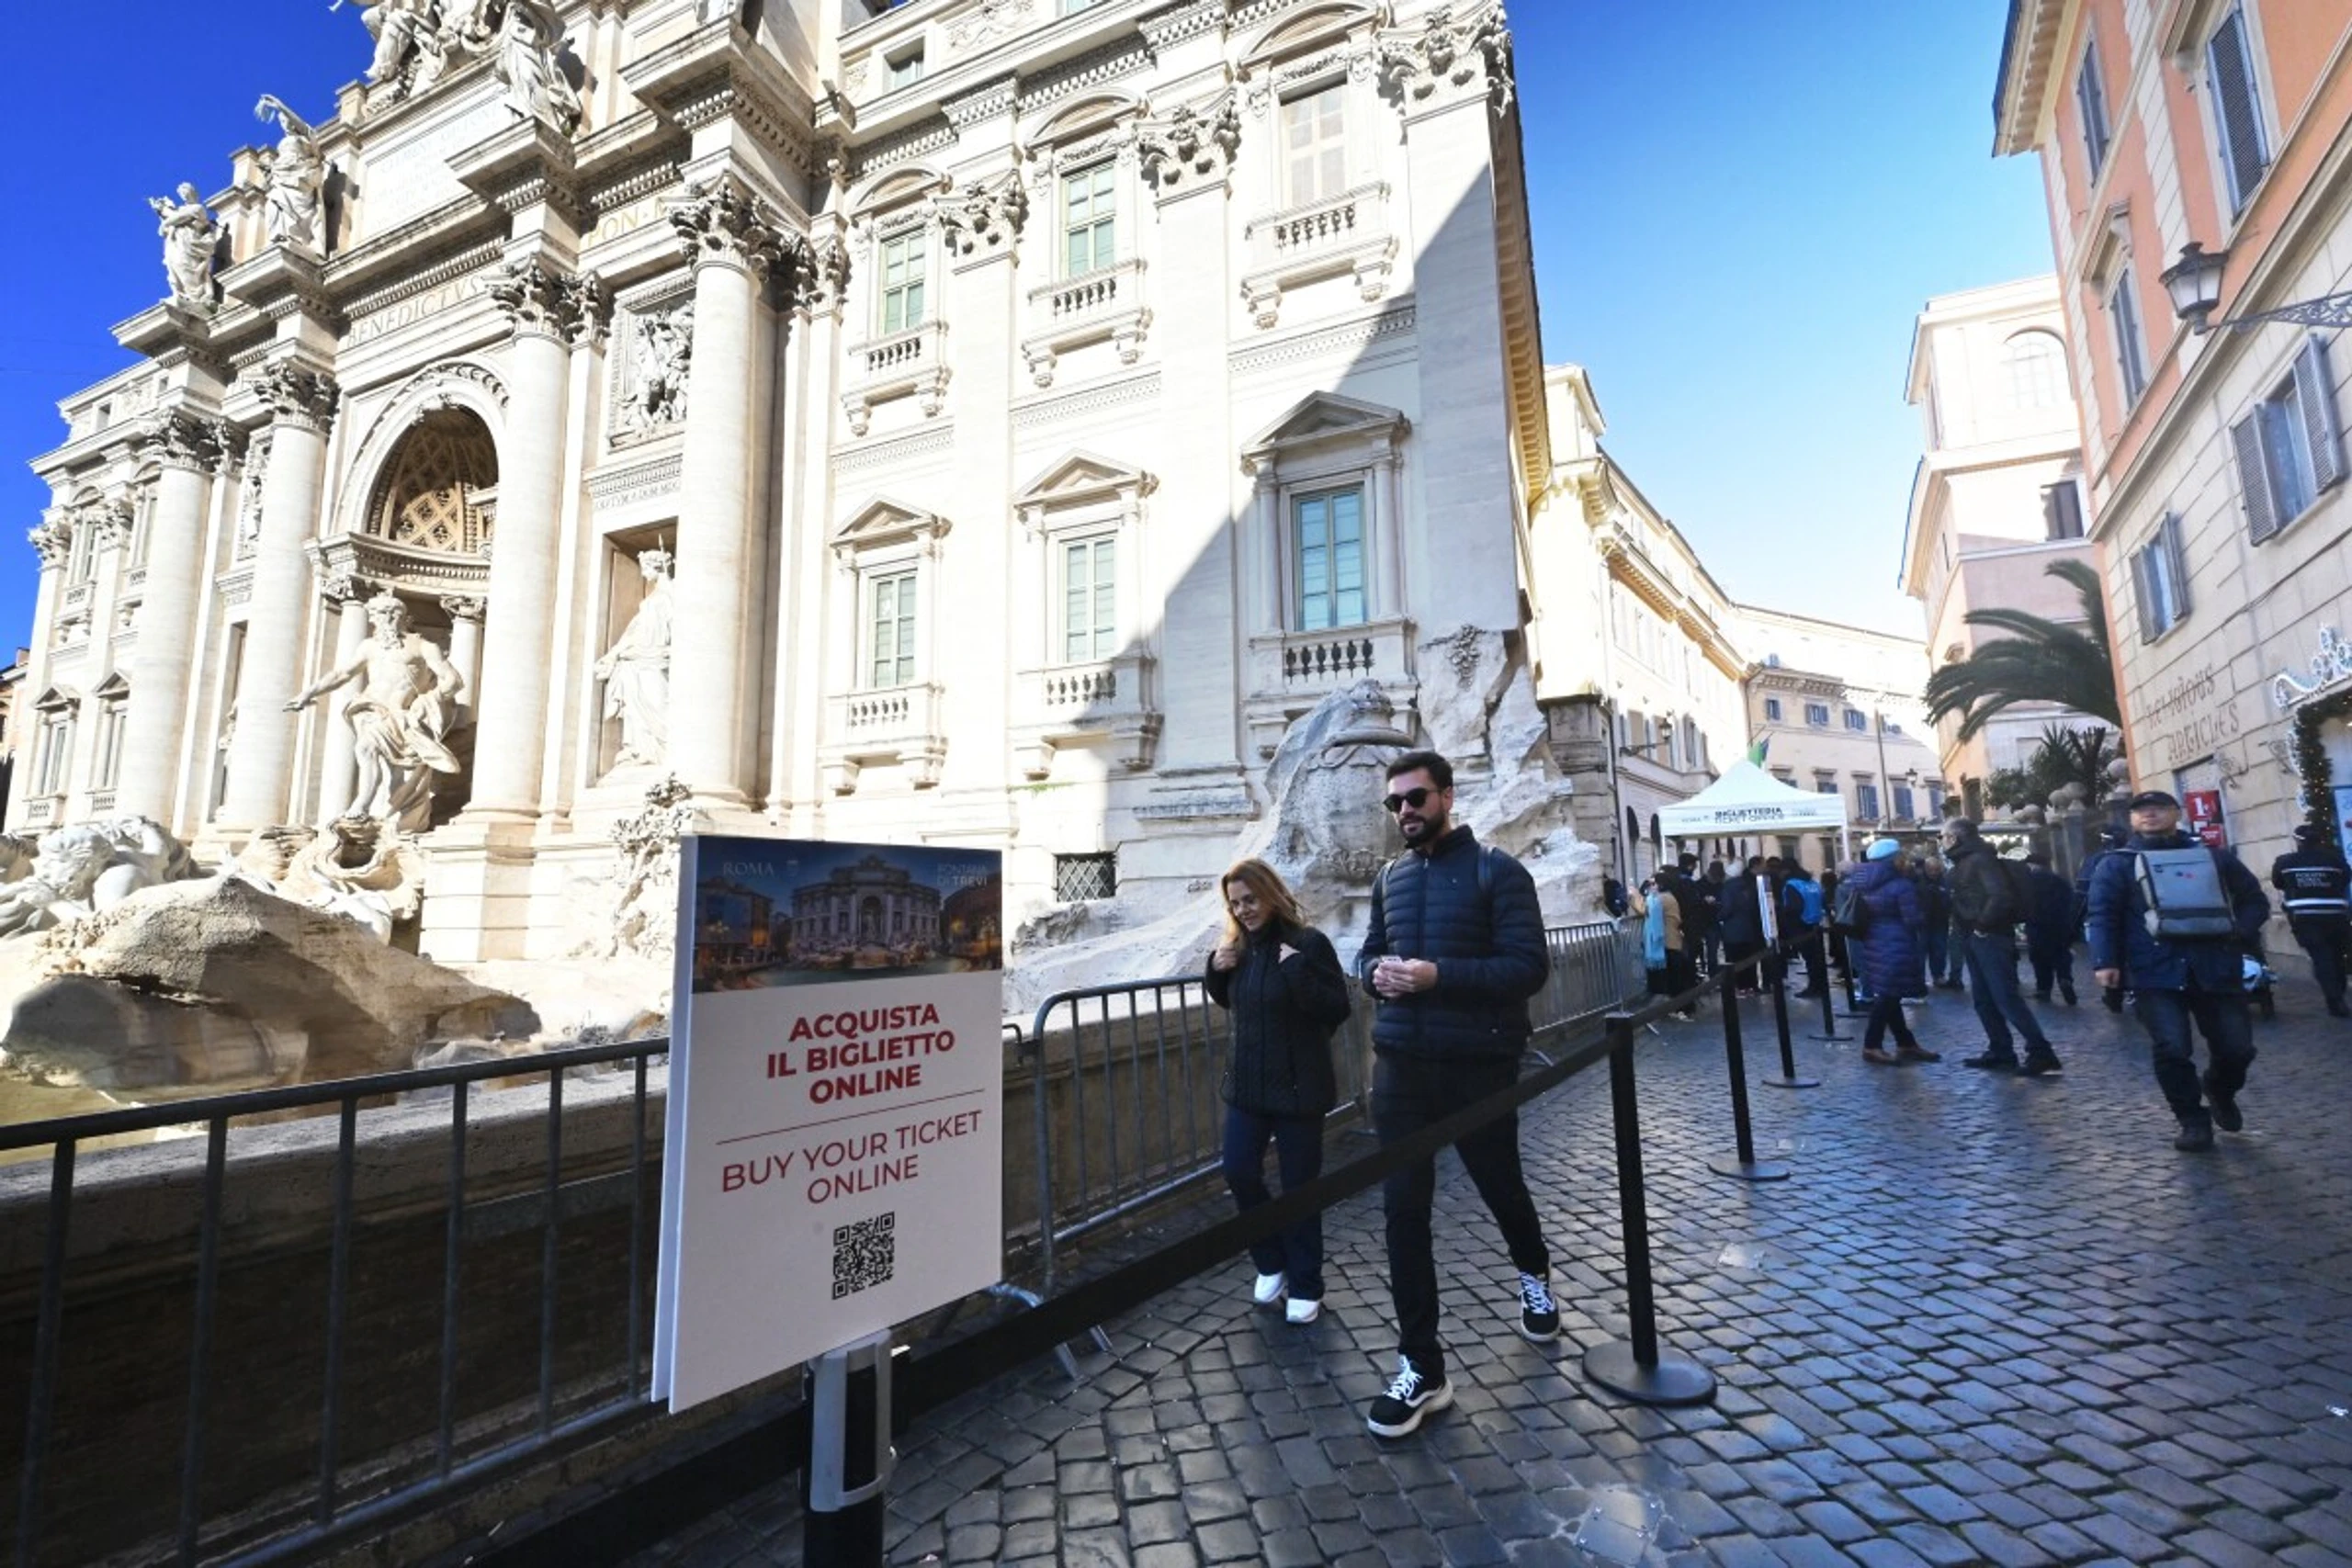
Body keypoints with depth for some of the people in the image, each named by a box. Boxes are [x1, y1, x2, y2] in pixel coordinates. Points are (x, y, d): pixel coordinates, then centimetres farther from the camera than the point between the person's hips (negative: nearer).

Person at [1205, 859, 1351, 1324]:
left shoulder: (1308, 942, -15)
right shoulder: (1240, 946, 4)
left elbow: (1338, 1010, -18)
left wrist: (1298, 970, -30)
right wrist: (1216, 969, -2)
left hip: (1298, 1087, -6)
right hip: (1246, 1083, 6)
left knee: (1299, 1187, 6)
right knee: (1239, 1173, 6)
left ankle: (1306, 1287, 25)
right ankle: (1272, 1263, 31)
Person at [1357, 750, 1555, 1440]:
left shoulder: (1497, 872, -9)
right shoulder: (1389, 879, 8)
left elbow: (1529, 966, -15)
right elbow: (1367, 951, 15)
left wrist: (1439, 975, -24)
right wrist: (1376, 970, -9)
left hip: (1478, 1063, -3)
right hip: (1400, 1062, 4)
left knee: (1499, 1185, 19)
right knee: (1403, 1208, 3)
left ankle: (1533, 1274, 53)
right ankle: (1421, 1367, 17)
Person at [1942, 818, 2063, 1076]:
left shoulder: (1980, 859, -14)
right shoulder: (1964, 861, 15)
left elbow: (2000, 895, -26)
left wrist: (1983, 923, -18)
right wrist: (1969, 930, 8)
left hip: (1991, 937, -10)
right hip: (1975, 938, 10)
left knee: (2006, 998, -9)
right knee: (1983, 998, 12)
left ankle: (2042, 1054, -4)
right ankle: (2001, 1052, 19)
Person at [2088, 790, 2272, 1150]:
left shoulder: (2215, 858, 13)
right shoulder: (2117, 865, 5)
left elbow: (2255, 900, 15)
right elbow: (2102, 916, -2)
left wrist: (2240, 931, -6)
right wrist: (2105, 962, -13)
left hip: (2214, 968, 3)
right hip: (2154, 973, -2)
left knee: (2237, 1046, 5)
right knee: (2171, 1048, -9)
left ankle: (2220, 1092, 38)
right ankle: (2194, 1121, 10)